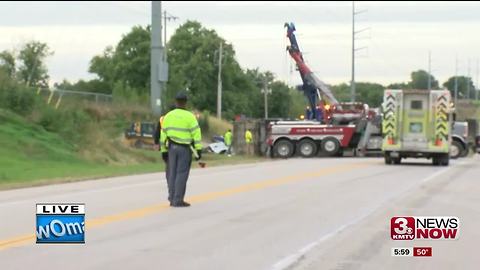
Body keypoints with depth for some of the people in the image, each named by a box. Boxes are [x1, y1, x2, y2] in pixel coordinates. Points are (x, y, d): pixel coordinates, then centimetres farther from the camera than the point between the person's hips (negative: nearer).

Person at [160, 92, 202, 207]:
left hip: (172, 147, 5)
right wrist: (199, 150, -10)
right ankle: (178, 200, -6)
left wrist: (164, 151, 16)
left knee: (172, 173, 10)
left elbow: (163, 134, 11)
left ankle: (172, 199, 11)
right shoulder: (189, 116, -7)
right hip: (184, 149, -5)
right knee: (181, 174, -4)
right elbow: (196, 133, -12)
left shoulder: (168, 116, 8)